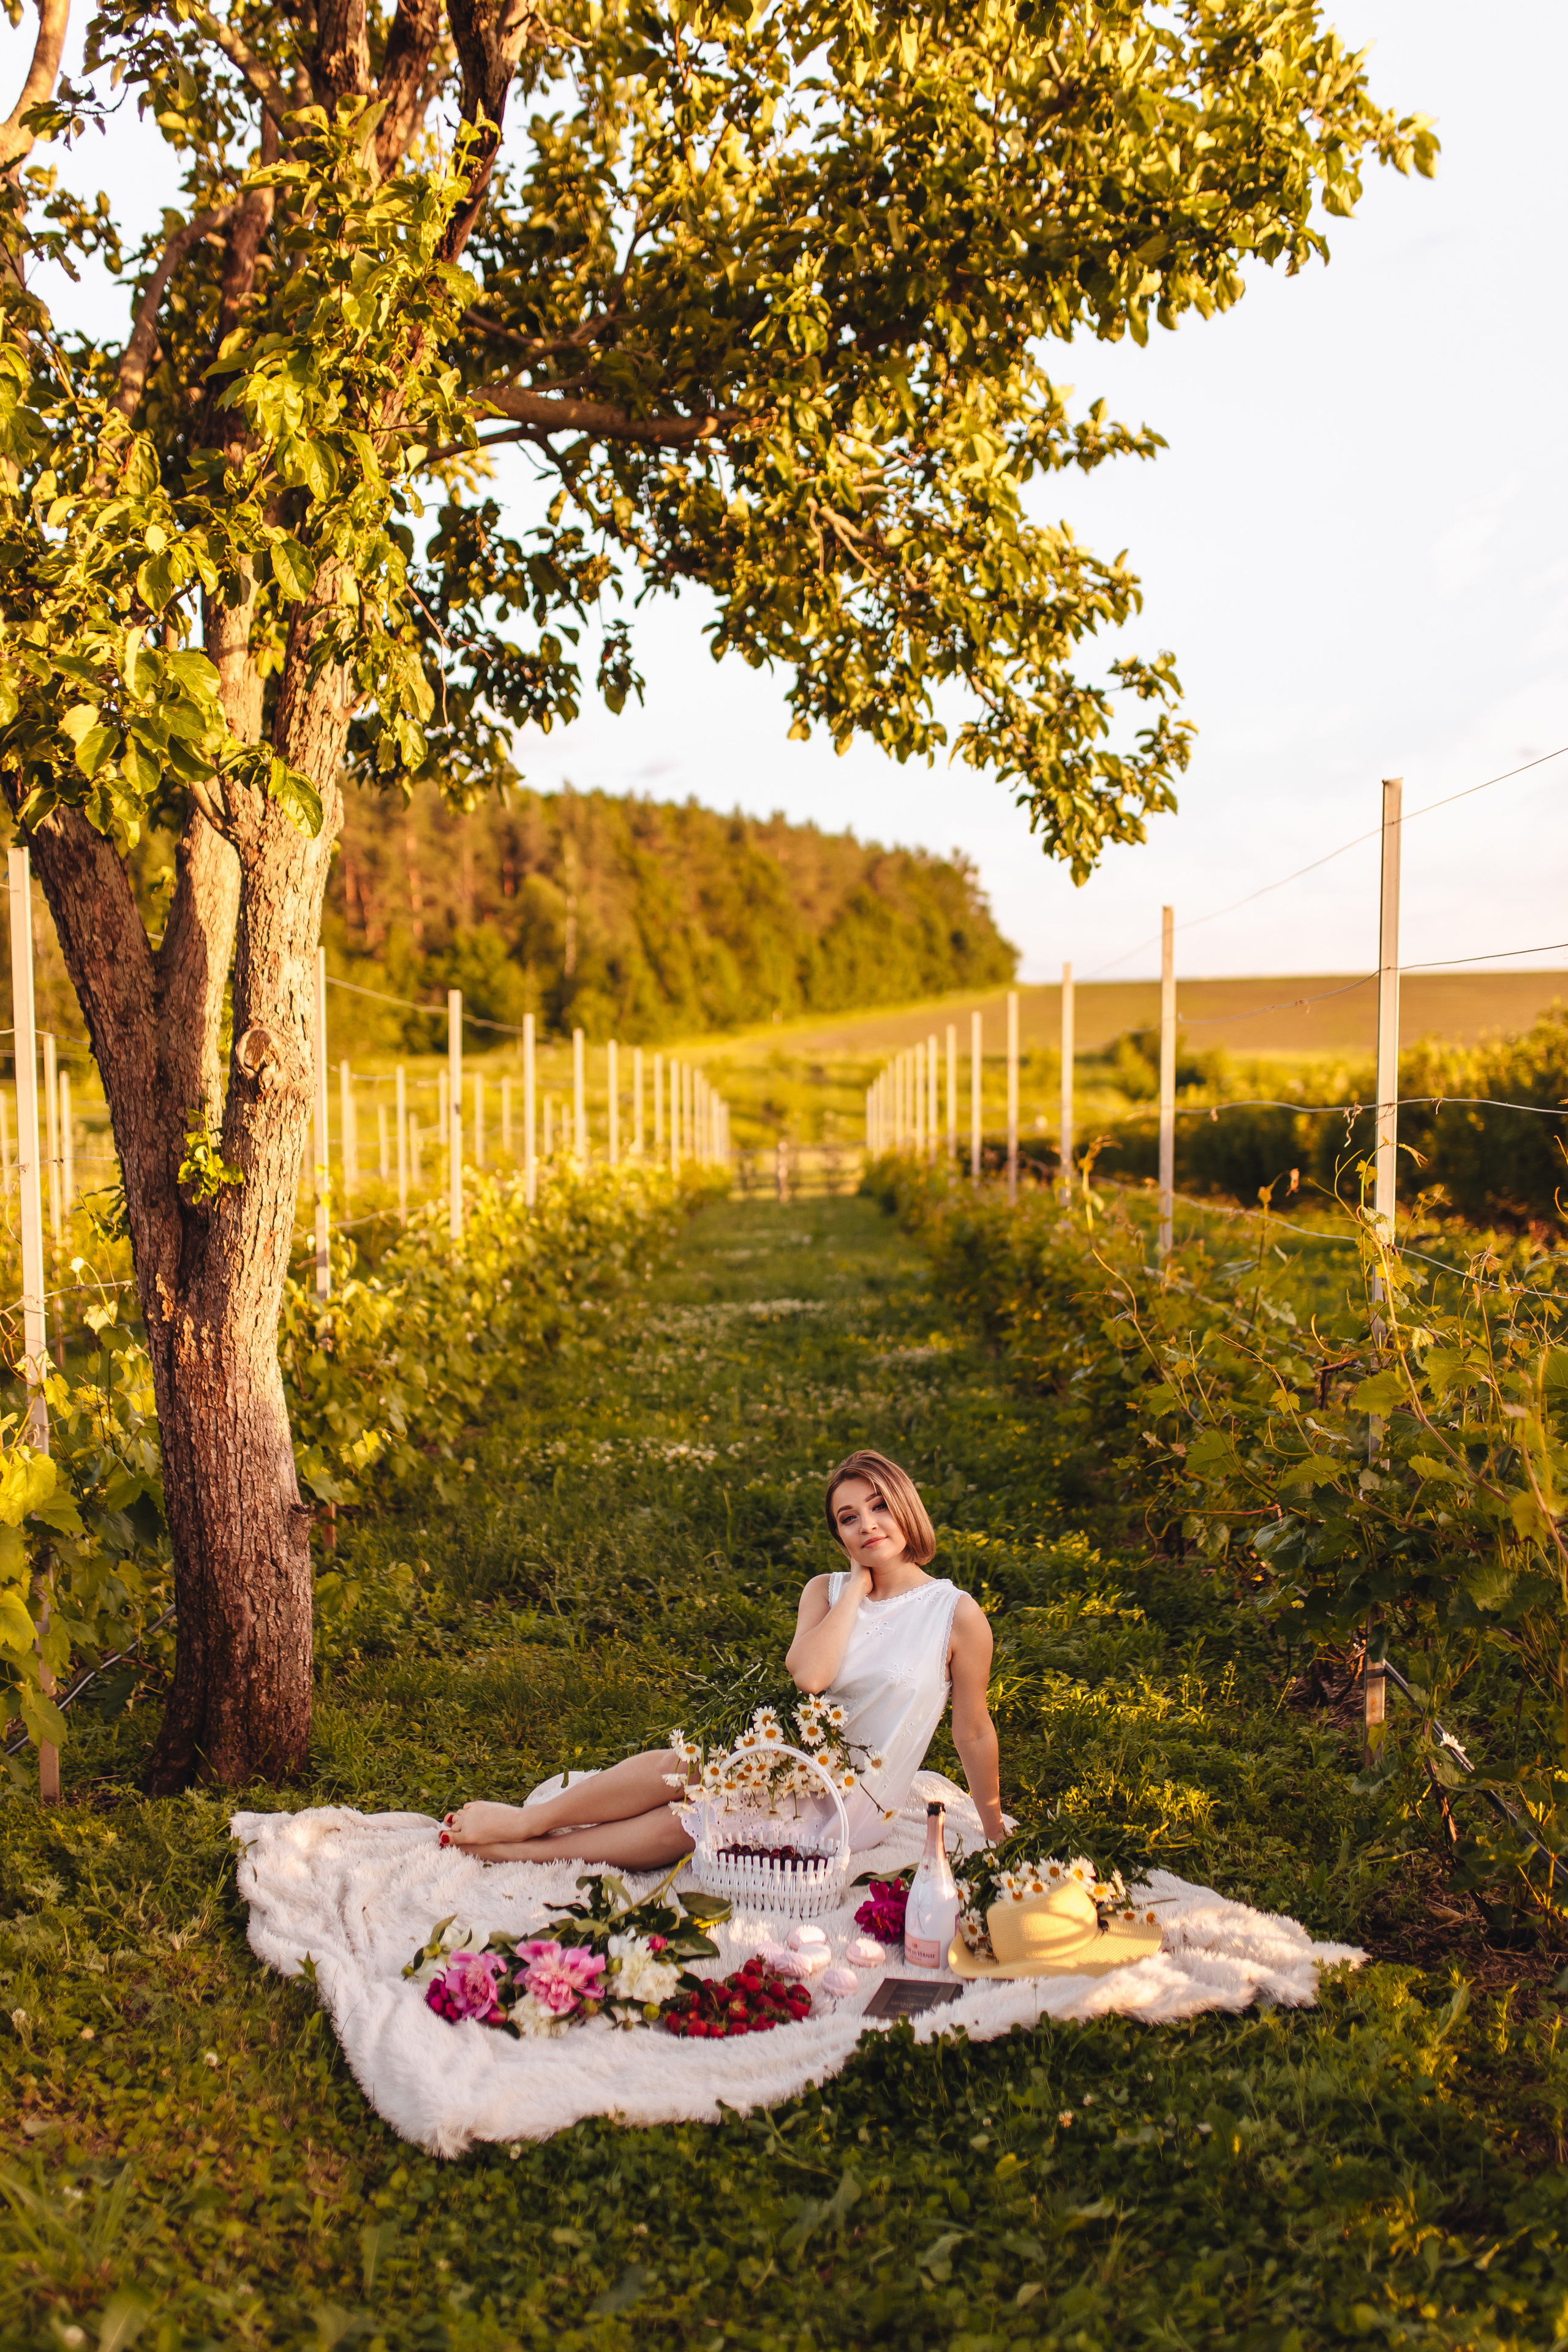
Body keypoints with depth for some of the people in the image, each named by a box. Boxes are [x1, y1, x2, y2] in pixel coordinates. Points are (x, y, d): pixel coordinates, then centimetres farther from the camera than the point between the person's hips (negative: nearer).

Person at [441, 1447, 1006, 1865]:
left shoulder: (955, 1613, -10)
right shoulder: (826, 1591, 3)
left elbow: (974, 1732, -1)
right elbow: (807, 1675, -16)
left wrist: (996, 1838, 6)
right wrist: (858, 1584, -12)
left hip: (854, 1807, -4)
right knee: (676, 1765, -25)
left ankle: (526, 1824, -12)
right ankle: (529, 1825, -9)